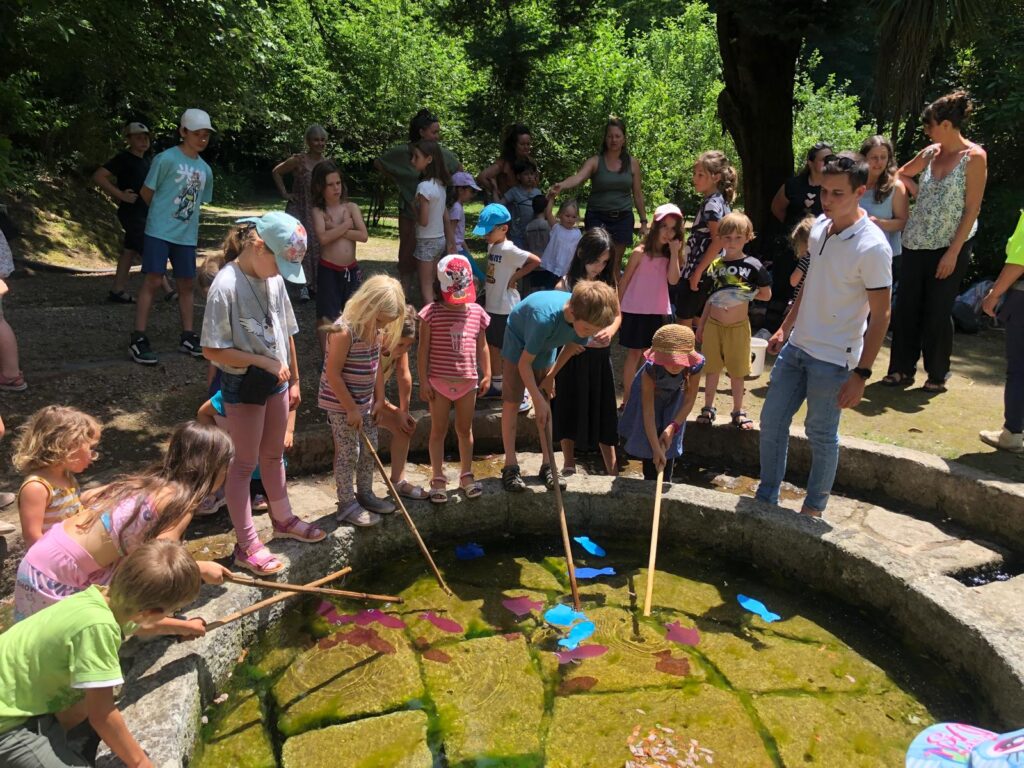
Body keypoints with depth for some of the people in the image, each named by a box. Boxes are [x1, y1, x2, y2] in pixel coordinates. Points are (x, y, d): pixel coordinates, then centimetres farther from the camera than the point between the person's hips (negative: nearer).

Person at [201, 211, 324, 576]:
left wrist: (294, 380, 13)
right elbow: (213, 349, -20)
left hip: (276, 381, 6)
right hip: (243, 384, -6)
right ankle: (247, 546, 17)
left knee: (273, 455, 21)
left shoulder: (275, 279, 1)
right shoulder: (226, 285, -20)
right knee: (246, 463, 5)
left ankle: (283, 519, 40)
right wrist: (264, 361, -21)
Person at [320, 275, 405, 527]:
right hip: (341, 405, -8)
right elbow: (332, 373, -23)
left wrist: (379, 399, 8)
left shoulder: (376, 329, 1)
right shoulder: (344, 332, -25)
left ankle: (365, 494, 33)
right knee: (348, 453, 1)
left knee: (369, 449, 16)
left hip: (365, 402, 8)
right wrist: (351, 409, -19)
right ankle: (347, 505, 16)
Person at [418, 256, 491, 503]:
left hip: (467, 381, 3)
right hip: (439, 382, -3)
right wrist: (423, 381, -9)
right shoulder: (432, 313, -8)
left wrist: (487, 374, 7)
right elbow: (423, 349, -7)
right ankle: (438, 479, 18)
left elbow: (482, 346, 11)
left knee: (465, 429, 14)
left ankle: (466, 475, 28)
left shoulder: (477, 312, 3)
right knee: (439, 430, 7)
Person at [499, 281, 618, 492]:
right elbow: (524, 363, -30)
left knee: (546, 406, 3)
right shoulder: (545, 318, -44)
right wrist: (538, 400, -27)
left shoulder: (586, 317, -28)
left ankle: (547, 465, 9)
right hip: (518, 344, -5)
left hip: (546, 349, 5)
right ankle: (510, 467, -1)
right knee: (511, 402, -7)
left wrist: (551, 376, -2)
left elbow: (572, 345, -3)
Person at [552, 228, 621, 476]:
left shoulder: (607, 282, 0)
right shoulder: (565, 285, -12)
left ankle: (613, 471, 21)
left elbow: (617, 315, 9)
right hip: (572, 356, -2)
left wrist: (610, 331, -11)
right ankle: (569, 466, 32)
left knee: (603, 414, 10)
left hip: (600, 356, 3)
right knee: (569, 412, 12)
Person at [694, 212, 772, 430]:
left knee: (737, 371, 9)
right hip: (713, 324, 2)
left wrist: (746, 294, -7)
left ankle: (738, 412, 23)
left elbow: (766, 295, 1)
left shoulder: (753, 265, -7)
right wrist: (701, 325, 11)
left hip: (738, 326, -2)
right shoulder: (715, 265, 3)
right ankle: (708, 408, 26)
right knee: (712, 369, 11)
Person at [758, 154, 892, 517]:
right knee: (771, 422, 11)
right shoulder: (820, 226, 3)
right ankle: (766, 497, 27)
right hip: (797, 346, 7)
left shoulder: (872, 247, -19)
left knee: (821, 435, 7)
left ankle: (814, 507, 27)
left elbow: (880, 316, -16)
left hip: (833, 358, -7)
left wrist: (861, 374, -18)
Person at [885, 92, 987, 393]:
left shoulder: (974, 157, -10)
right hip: (916, 243, 5)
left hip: (950, 246, -5)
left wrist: (953, 252, -16)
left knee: (937, 312, 1)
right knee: (906, 308, 6)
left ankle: (937, 375, 17)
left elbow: (972, 209, -12)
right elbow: (902, 173, 27)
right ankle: (902, 369, 16)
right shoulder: (931, 153, 6)